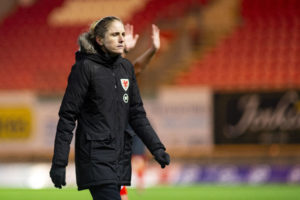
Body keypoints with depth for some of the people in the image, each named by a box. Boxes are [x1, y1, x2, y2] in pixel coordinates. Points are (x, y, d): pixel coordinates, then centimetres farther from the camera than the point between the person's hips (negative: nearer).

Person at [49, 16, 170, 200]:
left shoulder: (126, 67, 11)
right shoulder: (85, 67, -7)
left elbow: (137, 113, 16)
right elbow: (67, 117, -8)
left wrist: (157, 148, 4)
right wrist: (59, 163, -11)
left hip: (120, 157, 7)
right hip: (95, 156, -7)